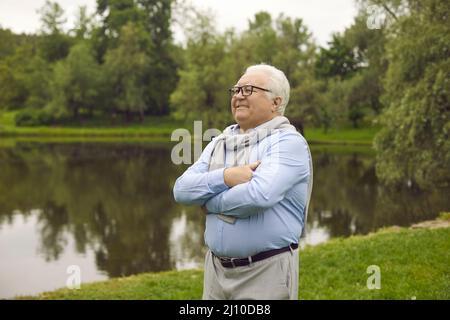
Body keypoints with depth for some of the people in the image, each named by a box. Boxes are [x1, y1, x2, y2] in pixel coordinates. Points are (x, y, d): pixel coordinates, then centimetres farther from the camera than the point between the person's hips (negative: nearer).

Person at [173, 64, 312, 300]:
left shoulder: (288, 142, -10)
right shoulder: (220, 142, 11)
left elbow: (260, 195, -26)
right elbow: (182, 189, 0)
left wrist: (210, 202, -9)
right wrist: (225, 177, -17)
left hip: (267, 271, -6)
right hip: (217, 268, 6)